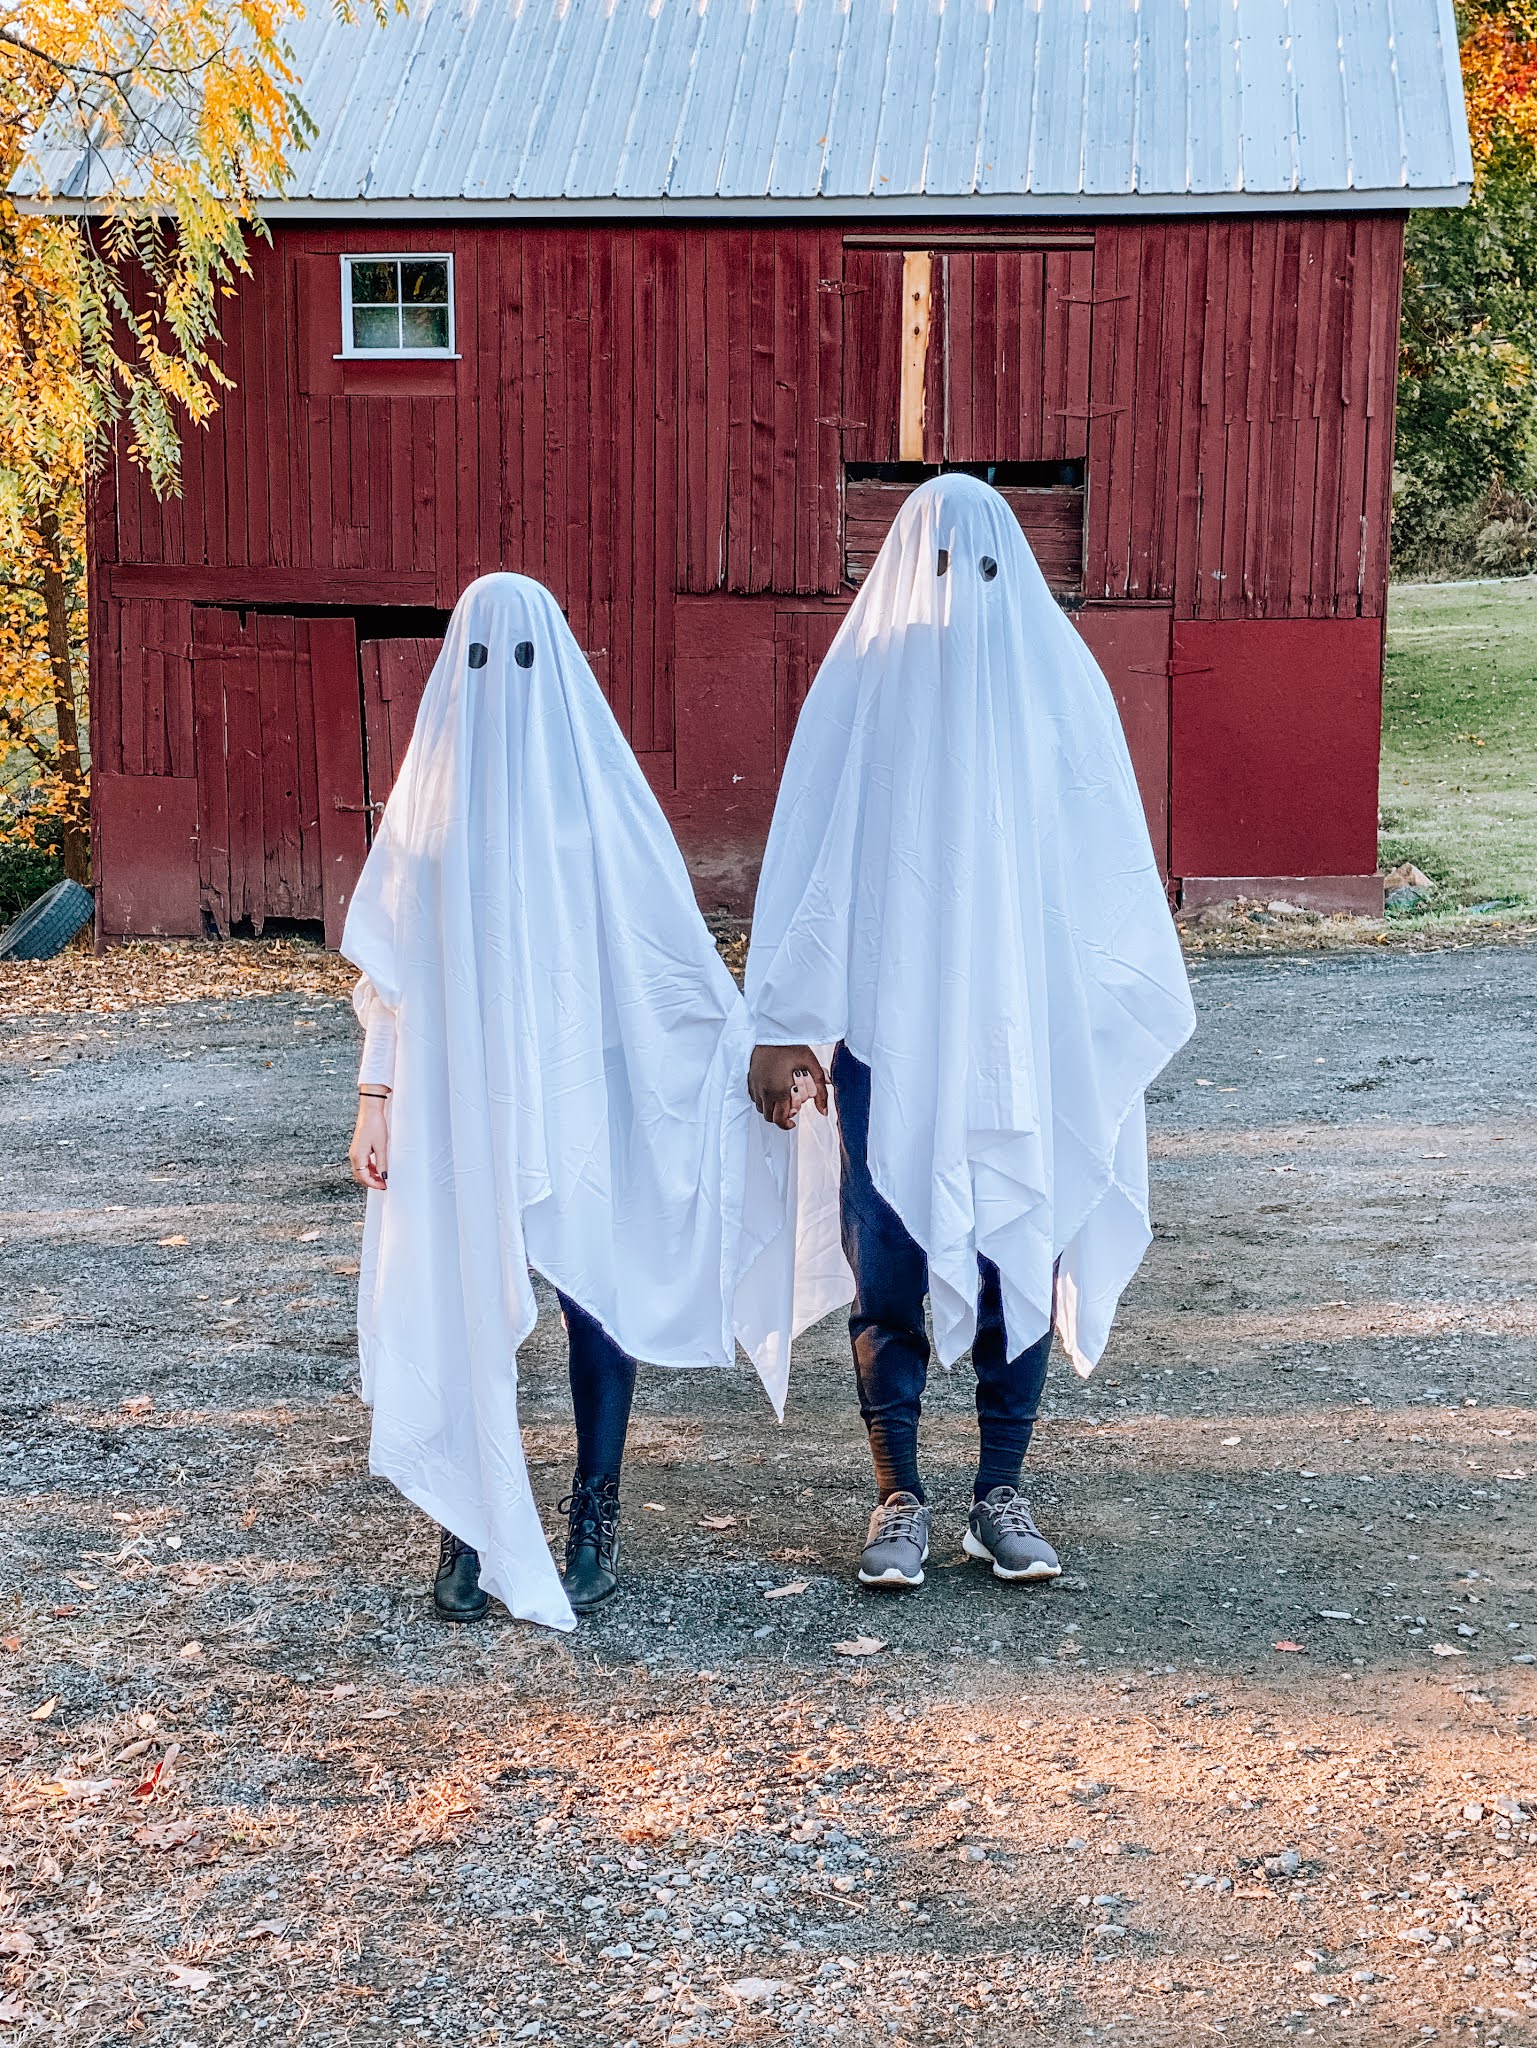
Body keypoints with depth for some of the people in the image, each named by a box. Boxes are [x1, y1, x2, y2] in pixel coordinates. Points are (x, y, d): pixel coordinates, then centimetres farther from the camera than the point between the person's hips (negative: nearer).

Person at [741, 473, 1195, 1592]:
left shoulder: (1057, 681, 2)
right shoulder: (864, 683, 0)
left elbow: (1109, 867, 5)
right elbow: (814, 866, 0)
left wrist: (1115, 1023, 3)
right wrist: (787, 1026, -4)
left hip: (1024, 1031, 1)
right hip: (886, 1031, -1)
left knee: (1020, 1258, 5)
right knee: (889, 1266, 2)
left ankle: (1002, 1495, 17)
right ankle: (900, 1497, 14)